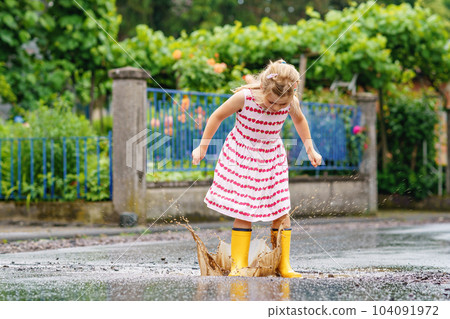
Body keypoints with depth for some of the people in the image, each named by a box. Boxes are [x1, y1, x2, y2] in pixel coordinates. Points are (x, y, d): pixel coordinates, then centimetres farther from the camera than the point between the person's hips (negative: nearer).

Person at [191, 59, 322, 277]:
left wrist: (310, 149, 15)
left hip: (272, 159, 3)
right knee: (243, 213, -7)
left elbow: (299, 120, 9)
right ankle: (239, 265, 1)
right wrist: (202, 148, -3)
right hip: (241, 158, -3)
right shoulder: (244, 97, -25)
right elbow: (217, 116, -9)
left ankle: (283, 265, 8)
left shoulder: (291, 102, -16)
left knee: (281, 212, 0)